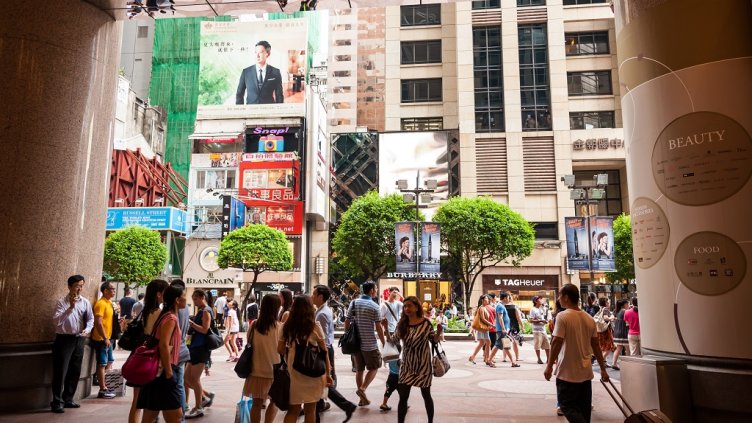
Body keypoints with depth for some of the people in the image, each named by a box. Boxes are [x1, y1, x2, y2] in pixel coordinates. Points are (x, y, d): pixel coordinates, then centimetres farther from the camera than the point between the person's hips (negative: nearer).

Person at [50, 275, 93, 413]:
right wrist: (70, 307, -24)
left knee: (75, 371, 12)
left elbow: (90, 319, 8)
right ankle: (57, 402, 7)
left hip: (79, 340, 4)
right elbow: (56, 321, -17)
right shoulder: (62, 302, -6)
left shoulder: (85, 302, 4)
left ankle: (68, 399, 25)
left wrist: (87, 329, -12)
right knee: (61, 371, -3)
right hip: (64, 339, -4)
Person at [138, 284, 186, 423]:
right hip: (163, 371, -10)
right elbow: (164, 346, -24)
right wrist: (169, 373, -21)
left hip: (157, 370, 10)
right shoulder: (171, 318, -14)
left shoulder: (167, 316, 14)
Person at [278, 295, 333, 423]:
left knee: (293, 410, 13)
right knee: (310, 410, 9)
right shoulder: (315, 327, -6)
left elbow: (280, 350, 4)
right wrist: (328, 373, 4)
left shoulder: (287, 327, 0)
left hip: (293, 372, 2)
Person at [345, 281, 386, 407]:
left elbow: (347, 322, 4)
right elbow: (378, 328, -10)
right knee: (374, 368, 11)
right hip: (370, 343, -5)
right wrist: (384, 343, -1)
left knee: (359, 369, 12)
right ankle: (362, 388, -7)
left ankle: (362, 399, 17)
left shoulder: (353, 303, 4)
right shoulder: (375, 306, -10)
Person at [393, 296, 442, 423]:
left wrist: (439, 333, -22)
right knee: (403, 396, 1)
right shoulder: (402, 324, -3)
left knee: (426, 395, 12)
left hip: (423, 365, -2)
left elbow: (434, 340, -2)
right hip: (406, 365, 2)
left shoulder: (425, 323, -11)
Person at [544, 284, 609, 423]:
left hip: (567, 373, -6)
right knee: (584, 409, 15)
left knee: (568, 407, 1)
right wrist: (603, 369, 16)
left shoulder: (562, 316, -15)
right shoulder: (589, 319, 5)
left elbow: (557, 343, -20)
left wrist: (549, 366, -12)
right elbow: (596, 346, 9)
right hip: (585, 372, 7)